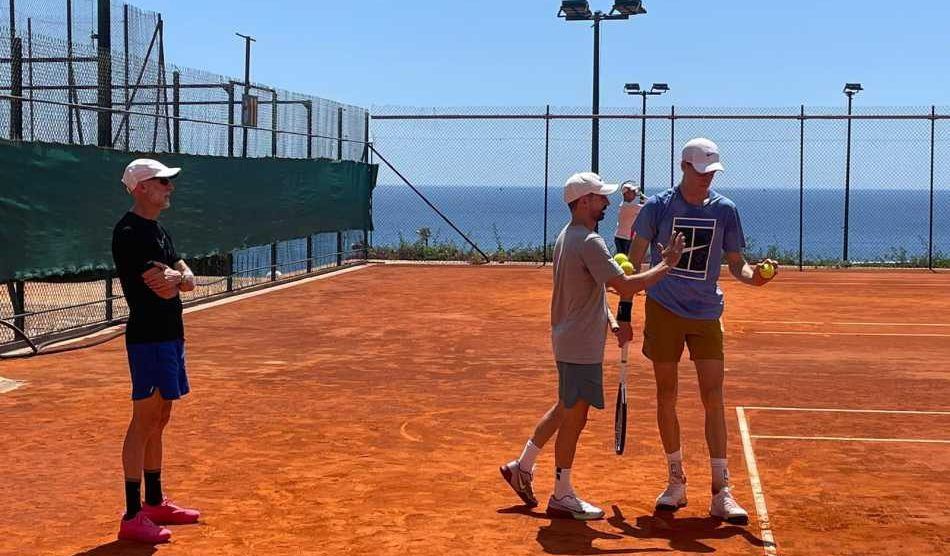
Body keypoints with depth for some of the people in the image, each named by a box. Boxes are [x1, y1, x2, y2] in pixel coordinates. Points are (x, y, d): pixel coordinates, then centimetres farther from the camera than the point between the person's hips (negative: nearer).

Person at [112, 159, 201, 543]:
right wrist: (176, 276, -5)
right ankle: (132, 517, -3)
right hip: (148, 338, -10)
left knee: (158, 421, 15)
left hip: (169, 335, 10)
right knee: (144, 422, -7)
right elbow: (164, 288, -23)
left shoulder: (157, 230, 15)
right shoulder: (130, 233, -15)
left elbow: (187, 281, 9)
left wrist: (176, 275, -11)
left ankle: (155, 503, 25)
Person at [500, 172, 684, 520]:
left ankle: (522, 467, 31)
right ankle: (562, 497, 10)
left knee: (565, 410, 22)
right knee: (574, 418, 0)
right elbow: (626, 286, -26)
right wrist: (666, 265, -16)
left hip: (569, 342, 10)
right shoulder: (590, 243, -21)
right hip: (581, 348, -10)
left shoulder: (565, 237, 11)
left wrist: (610, 323, 13)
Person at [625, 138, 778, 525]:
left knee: (714, 398, -5)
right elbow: (634, 262, 1)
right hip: (663, 311, -1)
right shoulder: (658, 206, -3)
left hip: (706, 314, 1)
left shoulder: (725, 210, 2)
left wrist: (754, 275, -17)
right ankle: (676, 482, 21)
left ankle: (721, 492, -2)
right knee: (666, 396, 6)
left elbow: (735, 263, 6)